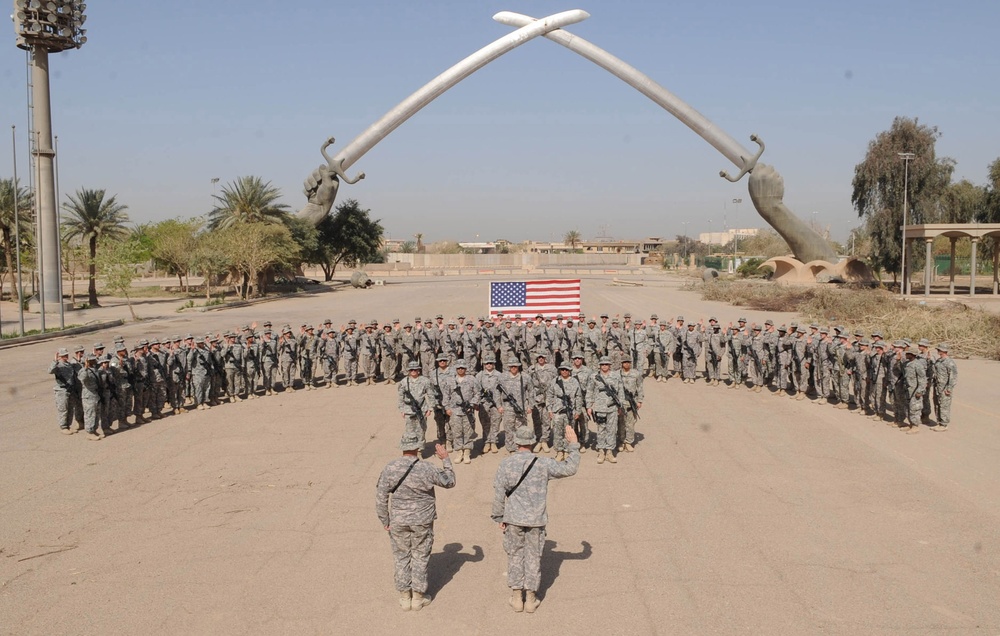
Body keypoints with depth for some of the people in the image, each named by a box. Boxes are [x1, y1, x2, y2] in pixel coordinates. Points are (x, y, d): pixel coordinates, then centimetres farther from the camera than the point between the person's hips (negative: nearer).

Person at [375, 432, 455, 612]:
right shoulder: (426, 469, -17)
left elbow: (381, 496, -7)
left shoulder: (390, 468, -12)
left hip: (398, 521, 2)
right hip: (422, 520, -1)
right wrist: (445, 459, 8)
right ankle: (418, 597, 21)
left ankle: (405, 597, 24)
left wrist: (385, 520, 4)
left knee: (401, 557, 15)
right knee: (420, 557, 13)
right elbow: (449, 482, -3)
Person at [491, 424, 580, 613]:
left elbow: (499, 493, -4)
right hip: (536, 520, 0)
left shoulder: (506, 464, -8)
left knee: (515, 555, 14)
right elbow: (570, 469, -3)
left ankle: (517, 597, 19)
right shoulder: (543, 463, -10)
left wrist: (499, 517, 7)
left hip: (513, 519, 0)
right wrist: (573, 445, 7)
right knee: (533, 557, 11)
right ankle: (531, 599, 18)